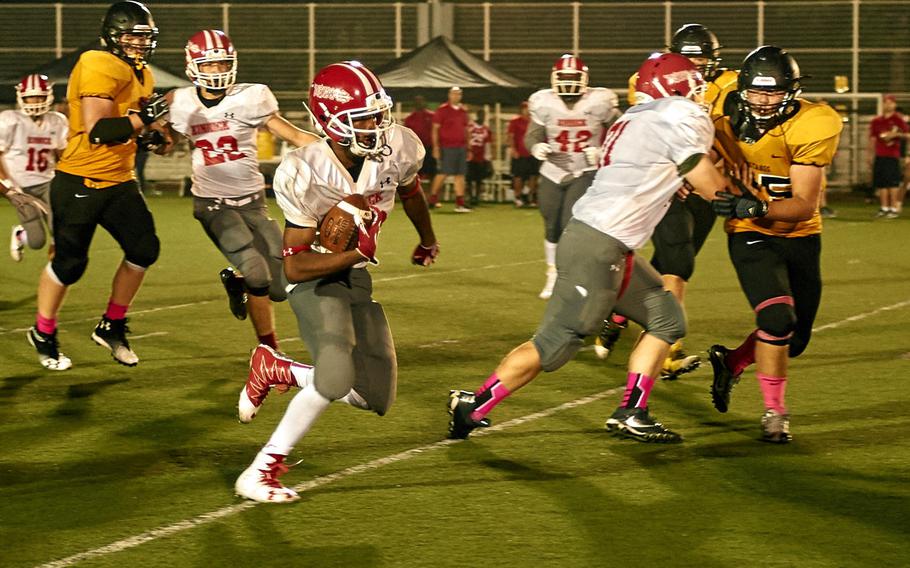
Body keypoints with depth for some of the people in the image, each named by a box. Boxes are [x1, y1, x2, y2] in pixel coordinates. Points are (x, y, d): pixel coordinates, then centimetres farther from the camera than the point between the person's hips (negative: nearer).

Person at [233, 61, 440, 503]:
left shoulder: (396, 152, -14)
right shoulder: (305, 175, -27)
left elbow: (410, 192, 13)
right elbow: (295, 266, -23)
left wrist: (428, 240, 32)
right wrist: (353, 253, -38)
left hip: (356, 280, 6)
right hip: (314, 279, -6)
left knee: (377, 398, 4)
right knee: (336, 377, -30)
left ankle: (276, 370, 24)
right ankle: (262, 471, -15)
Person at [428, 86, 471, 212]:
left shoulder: (463, 111, 14)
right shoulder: (442, 110, -3)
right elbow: (435, 129, -5)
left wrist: (468, 148, 15)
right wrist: (436, 147, -11)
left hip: (461, 147, 6)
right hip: (447, 148, -6)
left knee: (460, 175, 2)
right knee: (443, 173, -6)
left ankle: (460, 202, 2)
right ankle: (433, 198, 8)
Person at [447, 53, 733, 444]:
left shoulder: (637, 119, 17)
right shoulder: (683, 120, -10)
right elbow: (712, 188, -6)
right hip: (598, 247, -10)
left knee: (666, 320, 15)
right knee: (555, 345, -4)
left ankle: (631, 413, 14)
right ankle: (472, 407, 4)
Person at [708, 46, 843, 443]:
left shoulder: (812, 126, -21)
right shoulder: (729, 122, -15)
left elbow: (805, 205, -25)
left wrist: (757, 206, -41)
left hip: (800, 237, 2)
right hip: (751, 237, -2)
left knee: (795, 340, 11)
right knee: (778, 320, -23)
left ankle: (731, 363, 39)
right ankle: (774, 411, -5)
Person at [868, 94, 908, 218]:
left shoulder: (897, 119, 0)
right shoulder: (876, 121, 13)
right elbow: (872, 139, 17)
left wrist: (896, 134, -17)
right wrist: (871, 156, 13)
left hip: (892, 155, -5)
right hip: (879, 156, 5)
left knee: (893, 182, -8)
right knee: (881, 183, 5)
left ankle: (894, 208, -5)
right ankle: (884, 208, 13)